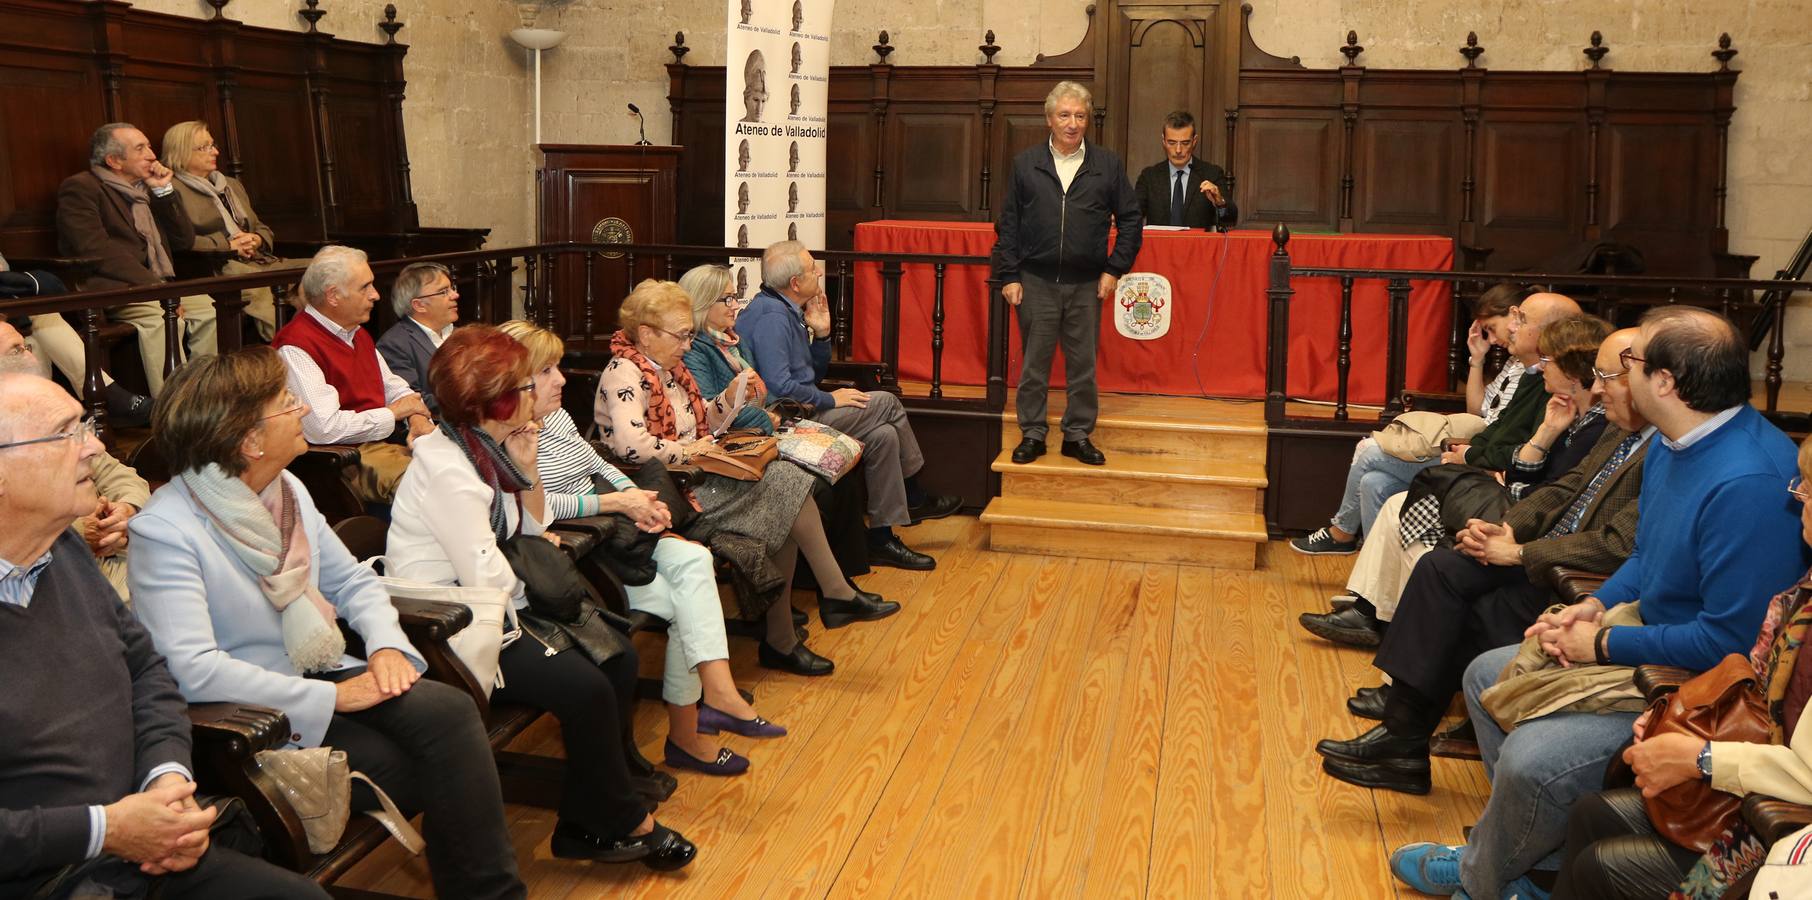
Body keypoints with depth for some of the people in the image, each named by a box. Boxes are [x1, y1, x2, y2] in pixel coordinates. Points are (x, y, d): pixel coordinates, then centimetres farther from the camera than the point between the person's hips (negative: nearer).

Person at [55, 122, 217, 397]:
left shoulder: (145, 190, 22)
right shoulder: (80, 188, -1)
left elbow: (185, 241, 18)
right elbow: (96, 250, -16)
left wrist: (164, 191, 8)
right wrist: (153, 284, -23)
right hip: (107, 289, -7)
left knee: (208, 307, -19)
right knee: (164, 316, -34)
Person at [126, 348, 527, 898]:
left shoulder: (287, 490, 7)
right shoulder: (166, 531, -18)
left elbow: (352, 580, 15)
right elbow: (193, 669, -27)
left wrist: (387, 646, -7)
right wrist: (331, 698, -25)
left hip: (320, 673, 7)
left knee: (449, 712, -19)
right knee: (414, 772, -23)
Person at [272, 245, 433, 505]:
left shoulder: (358, 333, 18)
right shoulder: (295, 347, -12)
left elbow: (395, 387, 24)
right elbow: (325, 428, -21)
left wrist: (417, 417, -1)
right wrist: (393, 412, -8)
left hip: (393, 437, 9)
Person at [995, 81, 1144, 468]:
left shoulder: (1108, 164, 4)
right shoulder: (1025, 164, 4)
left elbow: (1130, 218, 8)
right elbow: (1008, 224, 5)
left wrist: (1115, 268, 0)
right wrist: (1009, 275, -2)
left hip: (1086, 283, 0)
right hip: (1036, 281, 0)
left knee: (1083, 364, 7)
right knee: (1034, 362, 6)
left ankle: (1078, 435, 18)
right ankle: (1032, 434, 16)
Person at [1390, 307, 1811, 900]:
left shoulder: (1748, 484, -30)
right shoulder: (1670, 444, 2)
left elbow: (1730, 638, -28)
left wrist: (1604, 644, -18)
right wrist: (1598, 605, -1)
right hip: (1642, 641, 11)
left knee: (1531, 758, -26)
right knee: (1486, 676, 14)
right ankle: (1543, 851, 16)